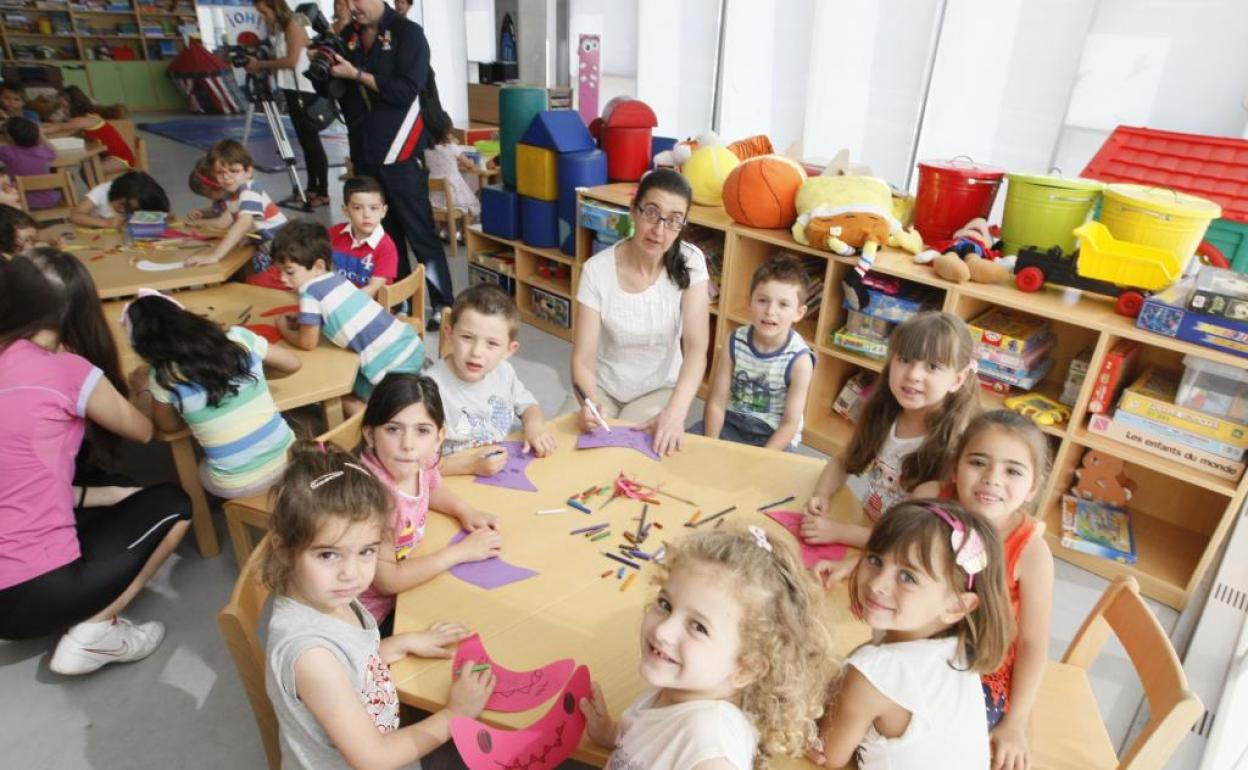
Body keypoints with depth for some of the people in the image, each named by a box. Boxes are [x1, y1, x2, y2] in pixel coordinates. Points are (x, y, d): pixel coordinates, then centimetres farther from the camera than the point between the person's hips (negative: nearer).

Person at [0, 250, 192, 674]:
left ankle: (86, 615, 11)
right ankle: (93, 631, 2)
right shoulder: (68, 370, -13)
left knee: (108, 508, 28)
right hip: (35, 591, -7)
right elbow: (143, 431, 7)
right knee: (171, 505, 13)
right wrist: (143, 390, 24)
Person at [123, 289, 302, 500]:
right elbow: (293, 363, 9)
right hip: (287, 460, 2)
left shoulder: (164, 377, -11)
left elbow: (170, 425, 8)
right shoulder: (239, 338, -7)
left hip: (237, 487, -2)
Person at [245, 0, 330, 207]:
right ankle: (311, 188, 14)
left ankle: (323, 192, -7)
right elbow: (279, 60, 14)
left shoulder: (293, 25, -8)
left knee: (312, 141, -8)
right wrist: (259, 67, -2)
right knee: (305, 141, 9)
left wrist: (261, 64, -10)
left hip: (304, 90, -8)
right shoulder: (278, 29, 16)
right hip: (291, 90, 8)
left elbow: (291, 60, -16)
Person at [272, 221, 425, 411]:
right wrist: (298, 321, 17)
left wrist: (283, 329, 15)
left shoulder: (310, 291, -11)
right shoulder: (336, 278, 11)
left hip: (392, 366, -7)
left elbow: (307, 343, -2)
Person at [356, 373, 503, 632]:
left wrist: (465, 510, -5)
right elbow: (387, 581, -26)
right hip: (374, 617, -6)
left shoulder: (420, 461, -13)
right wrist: (461, 551, -21)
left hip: (404, 584, 6)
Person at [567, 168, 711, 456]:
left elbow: (696, 348, -20)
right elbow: (583, 358, -17)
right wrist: (589, 402, -39)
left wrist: (675, 412, -36)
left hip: (660, 388, 0)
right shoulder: (597, 270, -16)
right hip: (603, 387, 1)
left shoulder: (690, 263, -14)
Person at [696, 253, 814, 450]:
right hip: (732, 421, 3)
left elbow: (790, 424, -15)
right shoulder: (736, 342, -11)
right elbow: (717, 402, -8)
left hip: (774, 437, -3)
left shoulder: (799, 359, -19)